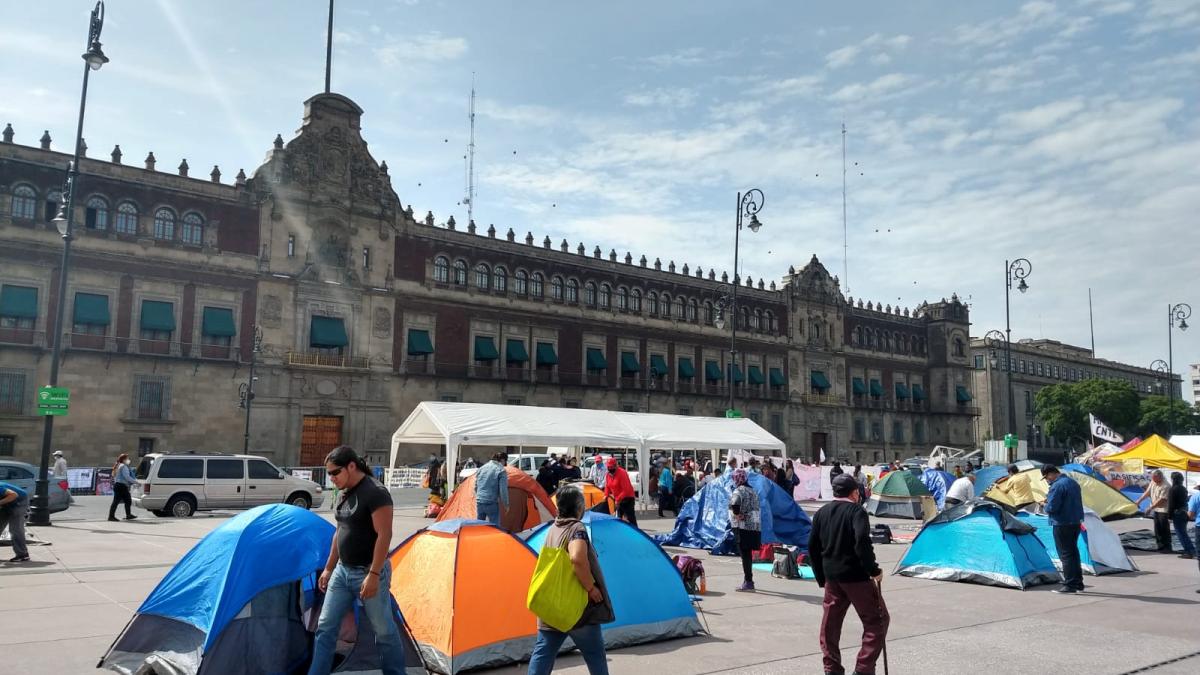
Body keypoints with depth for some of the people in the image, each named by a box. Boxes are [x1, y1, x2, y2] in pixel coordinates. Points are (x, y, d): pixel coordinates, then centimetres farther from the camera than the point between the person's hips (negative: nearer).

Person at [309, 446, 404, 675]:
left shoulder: (375, 493, -19)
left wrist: (373, 574, -25)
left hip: (368, 573, -8)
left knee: (383, 630, 4)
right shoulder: (344, 494, 8)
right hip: (342, 571, 8)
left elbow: (384, 535, -22)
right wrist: (328, 568, 19)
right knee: (326, 627, 7)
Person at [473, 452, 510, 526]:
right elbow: (503, 489, -12)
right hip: (492, 503, -6)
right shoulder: (501, 470, -7)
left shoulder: (482, 468, 13)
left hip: (479, 502, 6)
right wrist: (506, 504, -1)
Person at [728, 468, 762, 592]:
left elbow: (735, 503, -31)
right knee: (748, 555, 16)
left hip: (743, 527, -8)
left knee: (745, 555, -3)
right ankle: (748, 580, 24)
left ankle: (748, 582, -3)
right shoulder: (752, 490, 16)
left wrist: (737, 515, -17)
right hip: (755, 527, 8)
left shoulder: (739, 490, -11)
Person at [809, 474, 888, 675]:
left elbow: (813, 547, 11)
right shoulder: (856, 511, -9)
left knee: (830, 623, 14)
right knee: (877, 620, 5)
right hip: (856, 575, -6)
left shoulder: (821, 512, 9)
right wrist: (874, 570, -11)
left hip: (831, 576, 6)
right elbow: (862, 542, -22)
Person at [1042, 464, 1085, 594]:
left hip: (1062, 525, -9)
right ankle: (1078, 582, 23)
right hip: (1076, 523, 9)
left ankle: (1070, 585, -1)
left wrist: (1045, 507, 1)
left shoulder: (1057, 486, -18)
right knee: (1074, 552, 17)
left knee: (1065, 554, -3)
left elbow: (1051, 508, -23)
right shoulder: (1073, 483, 12)